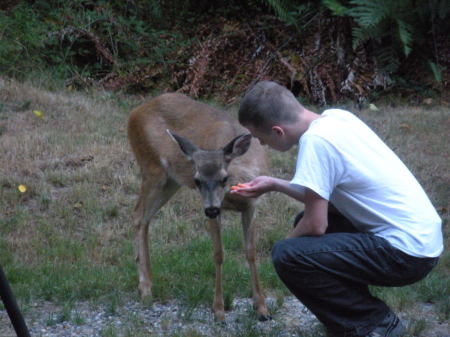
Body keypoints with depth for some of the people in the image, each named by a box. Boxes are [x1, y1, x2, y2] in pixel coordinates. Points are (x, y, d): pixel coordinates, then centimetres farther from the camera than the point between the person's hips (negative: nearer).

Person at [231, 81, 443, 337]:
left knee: (288, 256, -16)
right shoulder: (335, 116, 6)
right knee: (306, 222, 22)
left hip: (407, 252, -10)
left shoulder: (315, 141, -20)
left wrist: (287, 243, 3)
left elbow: (316, 225, -16)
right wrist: (275, 185, 22)